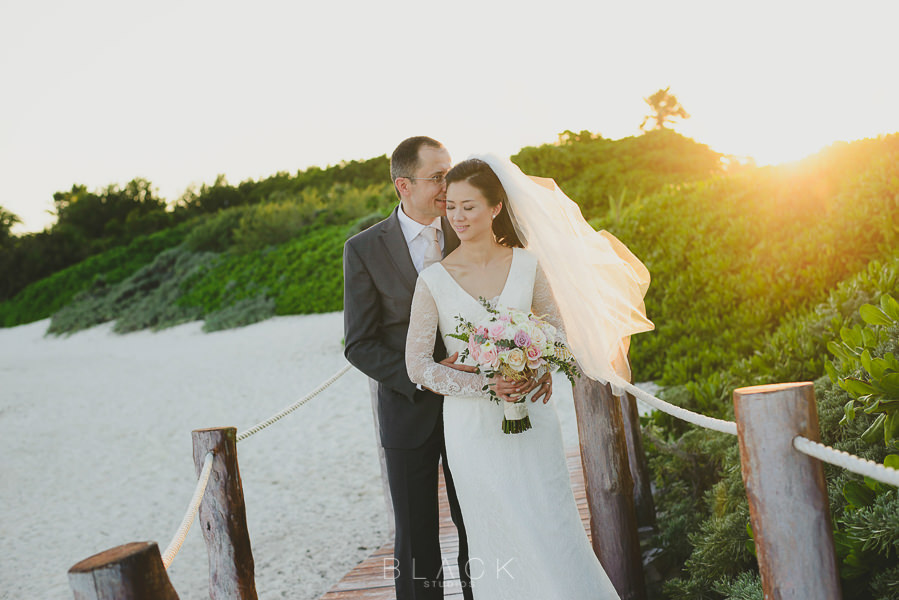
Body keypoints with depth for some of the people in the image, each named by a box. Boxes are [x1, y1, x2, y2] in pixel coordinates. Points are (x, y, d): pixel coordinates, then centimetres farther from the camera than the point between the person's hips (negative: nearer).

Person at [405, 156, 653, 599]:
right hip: (473, 427, -1)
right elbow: (417, 364, -7)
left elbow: (559, 334, 8)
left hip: (531, 420, 1)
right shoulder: (433, 280, -5)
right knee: (497, 547, 8)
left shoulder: (527, 266, 1)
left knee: (554, 534, 2)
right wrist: (485, 385, -17)